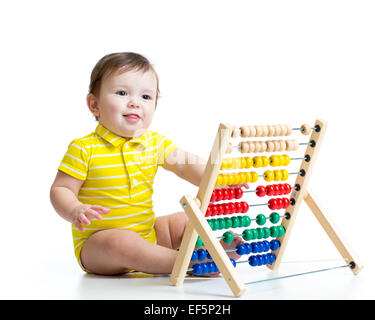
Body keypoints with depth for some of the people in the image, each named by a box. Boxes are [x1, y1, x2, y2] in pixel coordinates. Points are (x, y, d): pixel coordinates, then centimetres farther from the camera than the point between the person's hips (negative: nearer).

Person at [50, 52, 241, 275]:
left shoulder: (155, 142, 3)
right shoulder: (84, 149, -13)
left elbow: (187, 165, 0)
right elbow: (61, 189, -11)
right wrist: (75, 211, -33)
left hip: (147, 235, 6)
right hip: (95, 246, -6)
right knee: (122, 242, -35)